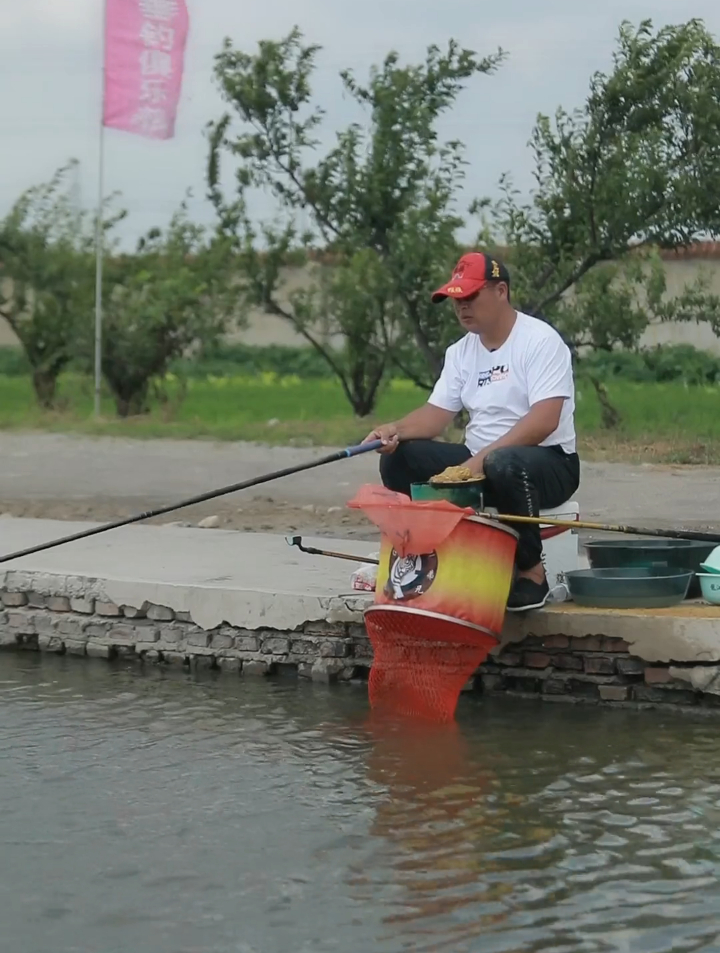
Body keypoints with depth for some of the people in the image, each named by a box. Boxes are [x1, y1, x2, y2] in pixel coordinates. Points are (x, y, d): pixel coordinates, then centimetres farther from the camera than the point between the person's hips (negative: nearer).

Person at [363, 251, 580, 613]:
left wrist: (482, 460, -30)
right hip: (478, 460, 7)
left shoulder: (540, 341, -12)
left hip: (548, 462, -7)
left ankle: (531, 572, -22)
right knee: (398, 458, -9)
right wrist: (396, 430, -18)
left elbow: (544, 420, -23)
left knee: (503, 464, -40)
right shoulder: (460, 352, 11)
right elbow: (436, 413, 4)